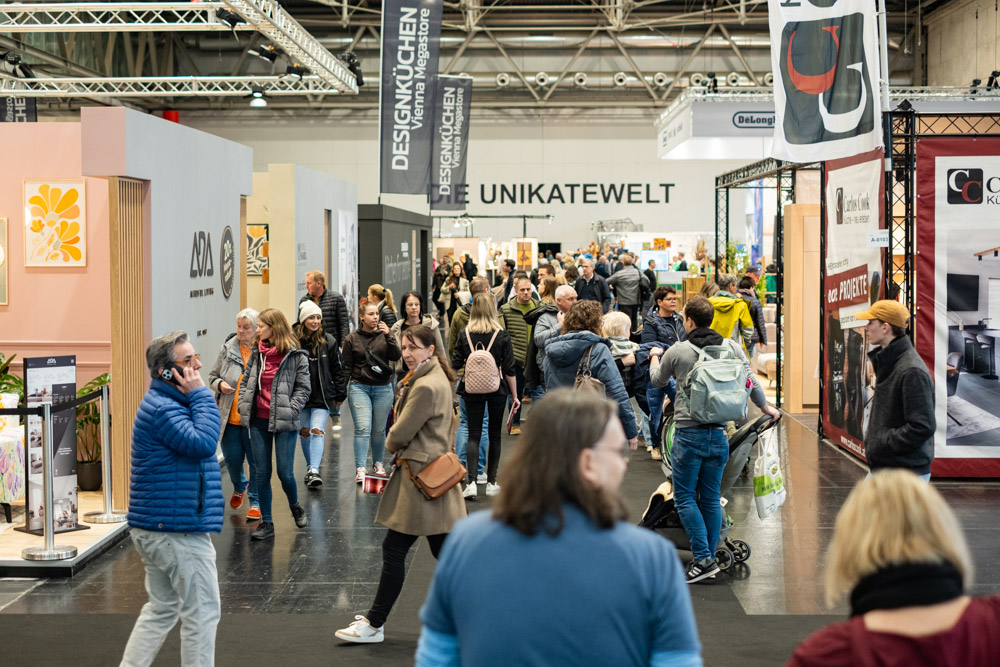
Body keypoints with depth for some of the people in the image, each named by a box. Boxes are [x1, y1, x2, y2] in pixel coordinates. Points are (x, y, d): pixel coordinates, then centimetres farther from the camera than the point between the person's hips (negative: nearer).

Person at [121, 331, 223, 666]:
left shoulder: (165, 403, 16)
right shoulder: (164, 409, -19)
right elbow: (203, 442, -30)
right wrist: (201, 395, -22)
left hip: (154, 527, 11)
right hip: (178, 529, -11)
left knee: (163, 607, 18)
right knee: (202, 613, 0)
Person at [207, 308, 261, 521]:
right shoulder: (228, 348, 4)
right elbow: (213, 376, 14)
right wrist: (220, 384, -7)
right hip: (230, 417, 3)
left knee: (256, 461, 3)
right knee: (232, 458, 12)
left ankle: (256, 503, 18)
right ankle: (239, 487, 43)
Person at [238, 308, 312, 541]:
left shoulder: (296, 355, -6)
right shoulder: (257, 353, 8)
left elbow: (304, 387, -4)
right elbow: (245, 381, 14)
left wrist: (289, 410, -13)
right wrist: (243, 407, 3)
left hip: (283, 423, -4)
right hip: (258, 421, 4)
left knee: (285, 472, -2)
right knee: (262, 473, 6)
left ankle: (295, 507, 28)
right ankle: (266, 522, 16)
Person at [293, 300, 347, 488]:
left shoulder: (329, 342, -1)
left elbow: (337, 370, 6)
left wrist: (340, 394, 7)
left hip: (322, 396, -1)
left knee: (317, 432, -12)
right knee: (304, 433, 14)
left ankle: (314, 471, -20)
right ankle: (310, 465, 32)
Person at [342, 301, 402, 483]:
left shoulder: (384, 335, 4)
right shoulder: (352, 338, 2)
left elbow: (396, 356, -8)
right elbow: (346, 366, 6)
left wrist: (388, 335, -18)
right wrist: (342, 389, 2)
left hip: (383, 388, 2)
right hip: (359, 387, -2)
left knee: (379, 430, 10)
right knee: (362, 429, -11)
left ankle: (378, 463, 29)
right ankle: (361, 469, -12)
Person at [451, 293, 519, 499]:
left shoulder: (465, 335, -3)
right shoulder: (501, 335, -6)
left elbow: (455, 364, -1)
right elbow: (509, 369, -5)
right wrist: (514, 395, 2)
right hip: (497, 389, -1)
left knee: (473, 434, 4)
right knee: (494, 434, 11)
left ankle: (472, 482, -10)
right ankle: (491, 482, 16)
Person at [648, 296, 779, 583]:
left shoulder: (676, 352, -4)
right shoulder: (731, 347, 4)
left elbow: (658, 381, 15)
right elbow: (750, 381, 5)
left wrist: (655, 357, 37)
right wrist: (766, 408, 24)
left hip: (689, 434, -4)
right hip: (719, 433, 4)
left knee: (684, 497, 3)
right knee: (711, 498, 12)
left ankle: (703, 558, -5)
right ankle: (710, 560, 17)